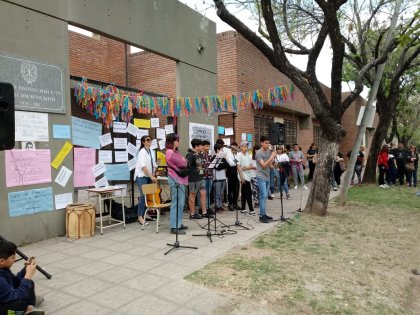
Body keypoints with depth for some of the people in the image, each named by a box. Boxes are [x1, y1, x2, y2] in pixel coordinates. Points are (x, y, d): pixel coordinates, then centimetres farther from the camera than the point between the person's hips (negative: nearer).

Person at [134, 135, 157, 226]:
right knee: (143, 196, -11)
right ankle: (140, 217, -4)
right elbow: (143, 166, -19)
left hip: (149, 177, 7)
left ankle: (145, 214, 17)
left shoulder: (151, 151, 11)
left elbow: (153, 165, 15)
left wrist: (153, 175, 4)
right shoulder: (142, 152, -11)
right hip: (142, 176, -7)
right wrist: (151, 176, -22)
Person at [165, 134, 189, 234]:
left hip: (179, 179, 10)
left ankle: (178, 224, 24)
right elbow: (183, 164, -17)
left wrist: (183, 161, -3)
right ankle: (174, 227, -3)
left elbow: (185, 164, 17)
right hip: (175, 179, -10)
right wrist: (183, 160, 2)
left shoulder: (174, 152, 17)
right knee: (176, 203, -8)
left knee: (180, 202, 15)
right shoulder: (171, 153, -14)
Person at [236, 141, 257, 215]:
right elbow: (238, 167, -12)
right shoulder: (239, 155, -7)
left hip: (248, 175, 7)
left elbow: (251, 165, 11)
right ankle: (251, 210, -5)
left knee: (244, 193, 11)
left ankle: (243, 209, 19)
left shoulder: (248, 155, 12)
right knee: (249, 193, -8)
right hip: (243, 176, -7)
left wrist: (248, 167, -13)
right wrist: (241, 177, -17)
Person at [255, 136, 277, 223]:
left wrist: (273, 158, -5)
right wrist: (271, 157, -17)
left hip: (267, 177, 7)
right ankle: (262, 216, -7)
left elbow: (270, 165, 10)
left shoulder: (269, 152, 10)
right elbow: (264, 165, -16)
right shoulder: (258, 153, -10)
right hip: (261, 177, -7)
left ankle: (264, 214, 19)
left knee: (265, 196, 11)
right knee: (263, 196, -11)